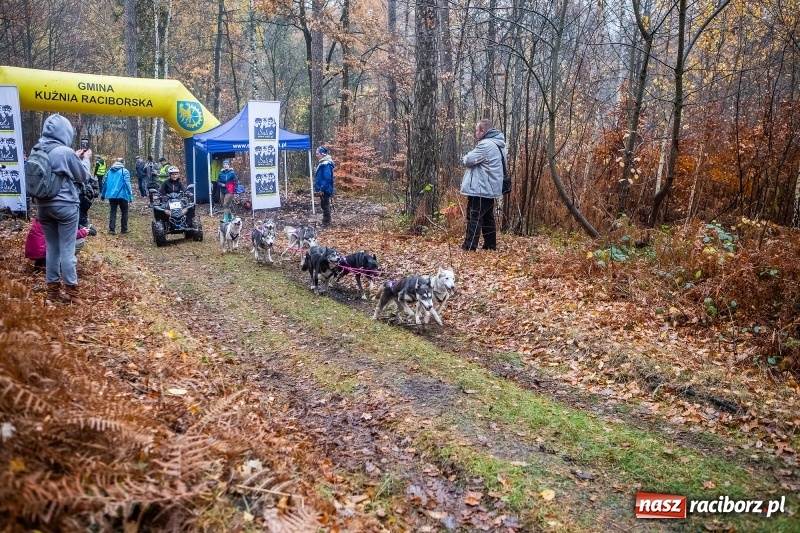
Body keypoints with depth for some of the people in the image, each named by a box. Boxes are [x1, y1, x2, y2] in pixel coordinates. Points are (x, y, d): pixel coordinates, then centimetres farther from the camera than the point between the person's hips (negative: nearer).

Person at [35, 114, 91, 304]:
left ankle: (53, 290, 18)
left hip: (44, 206, 6)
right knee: (67, 250, -2)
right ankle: (71, 292, 3)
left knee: (51, 248, 12)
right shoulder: (66, 152, -13)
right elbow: (83, 177, -1)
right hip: (65, 206, -6)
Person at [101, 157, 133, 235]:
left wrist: (103, 194, 22)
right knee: (124, 211, 11)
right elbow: (127, 184, -12)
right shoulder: (124, 171, -5)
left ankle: (112, 229, 2)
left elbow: (104, 183, 14)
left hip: (111, 195, 5)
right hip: (121, 195, -5)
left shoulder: (109, 171, 13)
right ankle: (124, 229, 13)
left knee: (113, 211, 10)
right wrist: (130, 196, -13)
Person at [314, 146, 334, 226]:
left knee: (325, 205, -4)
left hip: (324, 190, -10)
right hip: (322, 189, 10)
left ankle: (326, 222, 2)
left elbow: (327, 178, -24)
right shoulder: (322, 163, 12)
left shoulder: (326, 164, -19)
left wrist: (321, 189, -23)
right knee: (325, 205, 15)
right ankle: (326, 222, 23)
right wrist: (318, 188, 19)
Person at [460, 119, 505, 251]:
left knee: (474, 218, -8)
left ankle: (468, 248, -9)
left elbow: (468, 160, -15)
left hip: (480, 188, -10)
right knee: (487, 218, 15)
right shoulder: (498, 144, 16)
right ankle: (491, 246, 20)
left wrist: (468, 156, 6)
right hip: (490, 188, 10)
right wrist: (473, 156, 8)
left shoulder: (485, 144, -17)